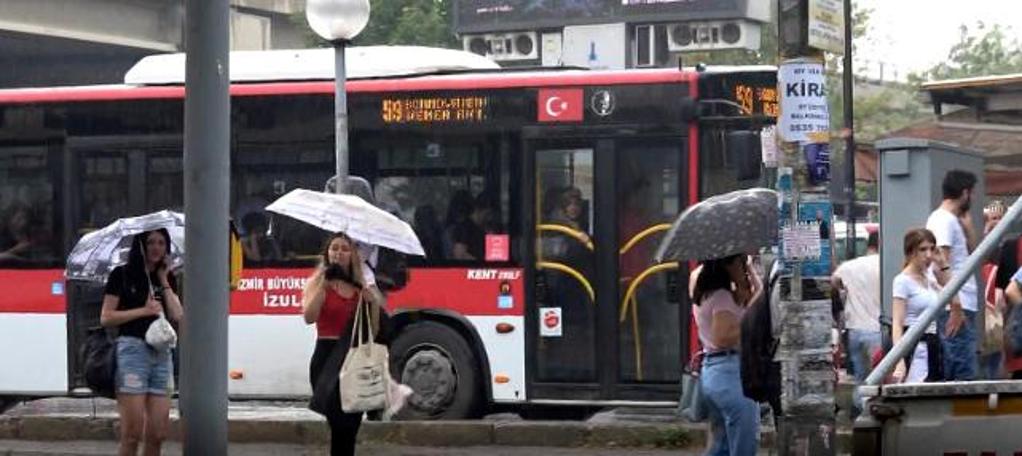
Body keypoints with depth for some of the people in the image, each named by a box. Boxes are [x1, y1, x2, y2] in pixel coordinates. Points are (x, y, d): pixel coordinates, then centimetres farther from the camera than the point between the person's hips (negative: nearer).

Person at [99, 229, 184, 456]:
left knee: (158, 433, 2)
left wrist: (164, 281, 2)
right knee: (132, 433, -10)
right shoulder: (122, 275, 2)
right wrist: (143, 311, -8)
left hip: (161, 353, 5)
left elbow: (177, 316, 3)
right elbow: (106, 318, -3)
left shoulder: (167, 278, 16)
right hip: (132, 349, -5)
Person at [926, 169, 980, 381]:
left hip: (961, 307, 10)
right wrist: (955, 305, -23)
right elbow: (940, 266, -19)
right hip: (956, 308, -10)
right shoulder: (944, 220, -11)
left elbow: (972, 251, 22)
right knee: (963, 376, -12)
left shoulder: (952, 220, 20)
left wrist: (966, 221, 15)